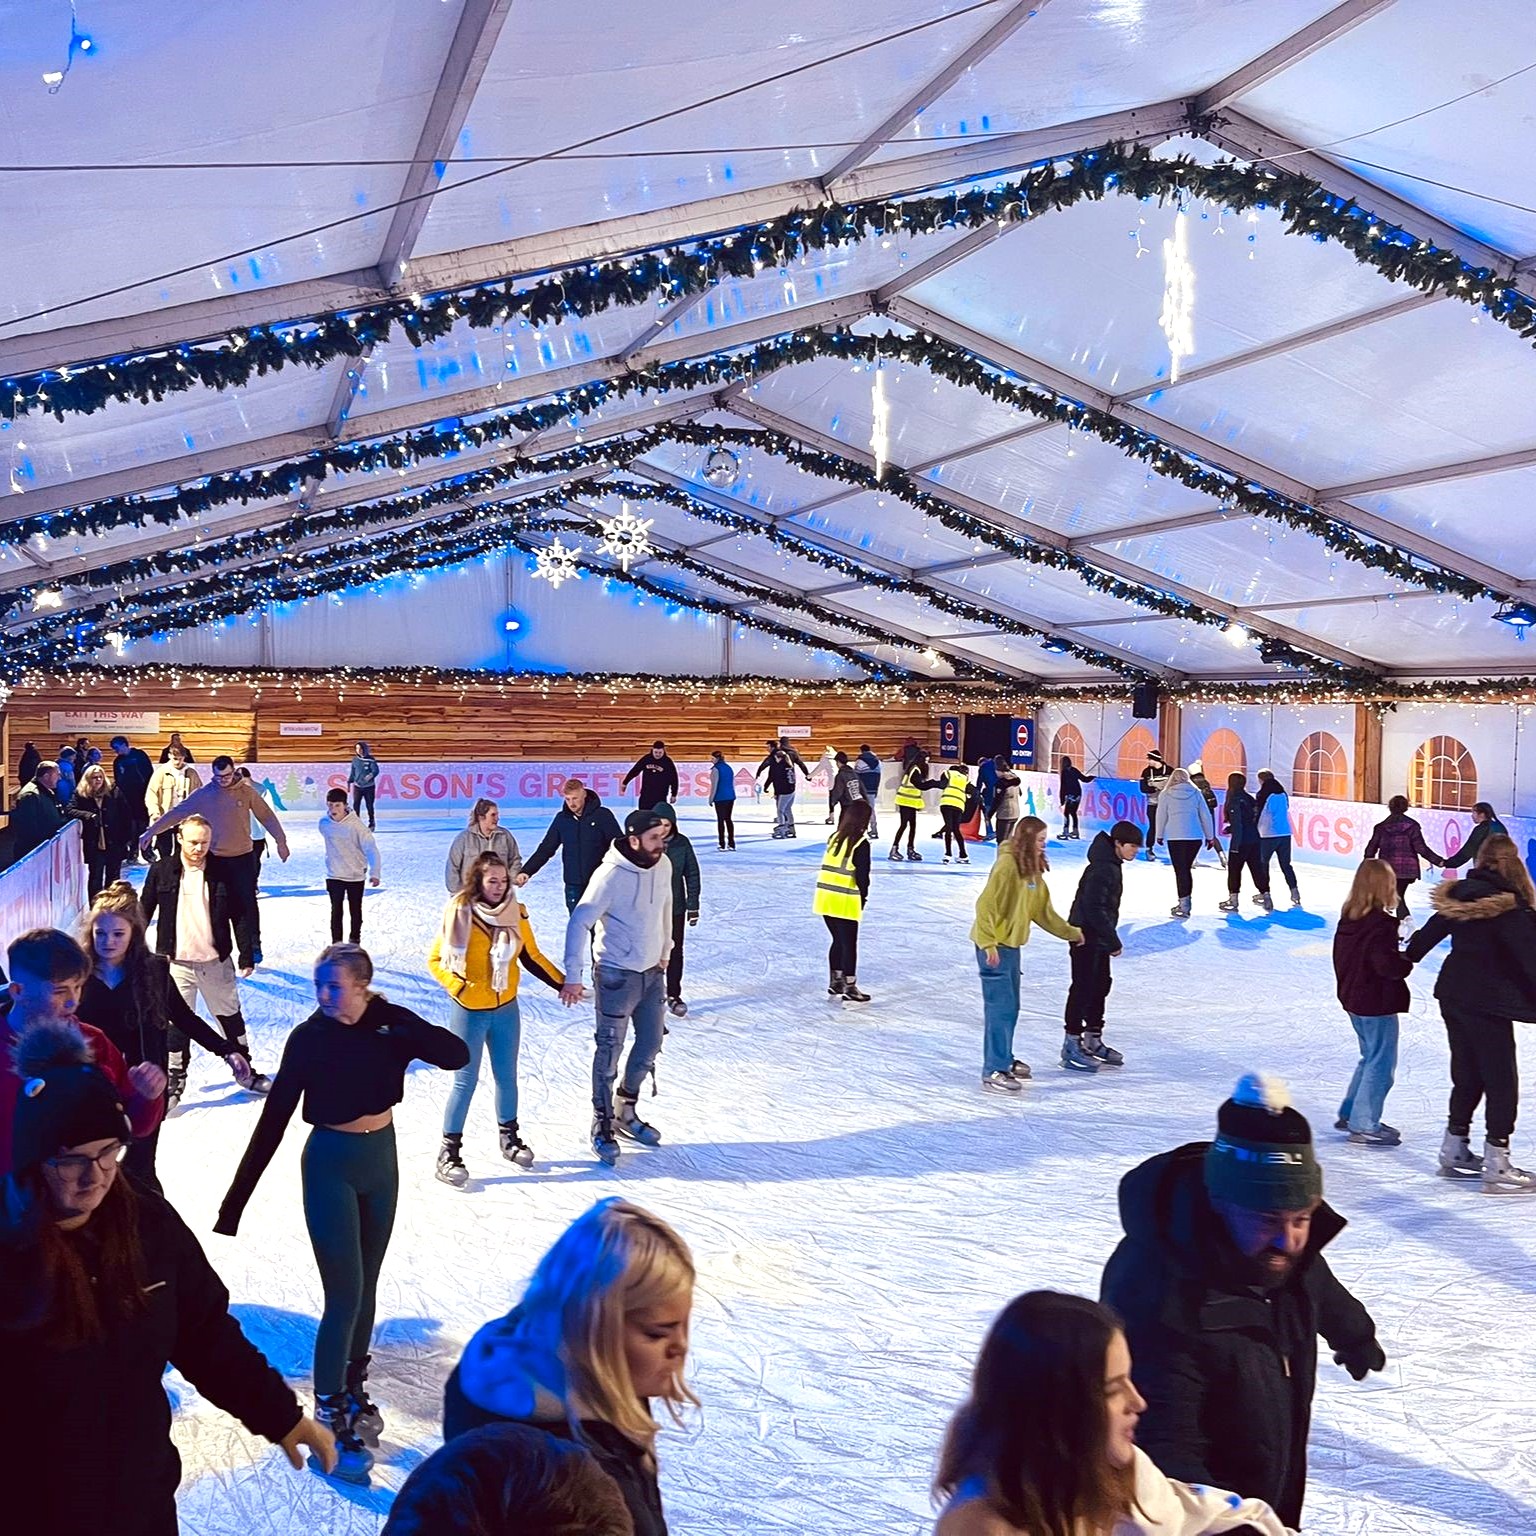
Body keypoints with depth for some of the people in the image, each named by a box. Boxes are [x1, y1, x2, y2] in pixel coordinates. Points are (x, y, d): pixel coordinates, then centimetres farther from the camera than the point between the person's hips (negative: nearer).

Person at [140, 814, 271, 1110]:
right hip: (177, 963, -1)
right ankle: (174, 1080, 18)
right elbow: (145, 910, 5)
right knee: (177, 1023, 4)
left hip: (216, 961, 1)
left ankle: (245, 1069, 32)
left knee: (231, 1017, 15)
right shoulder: (161, 871, -4)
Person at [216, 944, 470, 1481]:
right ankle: (329, 1419, 6)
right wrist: (236, 1199, -14)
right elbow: (273, 1119, -13)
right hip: (331, 1168, -4)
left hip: (381, 1161, 4)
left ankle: (354, 1390, 34)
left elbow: (457, 1054, -17)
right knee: (344, 1297, -5)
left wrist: (404, 1035, -30)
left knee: (366, 1289, 16)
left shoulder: (390, 1024, -8)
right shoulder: (309, 1038, -16)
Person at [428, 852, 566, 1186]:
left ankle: (509, 1137, 33)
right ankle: (449, 1151, 13)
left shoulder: (515, 913, -4)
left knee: (507, 1076, 15)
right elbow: (435, 960, -7)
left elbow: (531, 957, 7)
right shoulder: (460, 914, -16)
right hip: (469, 1011, -4)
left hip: (507, 1009, 4)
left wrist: (562, 984, 2)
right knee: (466, 1081, 1)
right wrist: (459, 988, -19)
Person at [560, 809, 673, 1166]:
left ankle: (627, 1111, 33)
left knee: (651, 1044, 15)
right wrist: (572, 976, -25)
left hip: (652, 971, 7)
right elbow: (580, 922, -22)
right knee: (610, 1050, 2)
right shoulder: (611, 875, -23)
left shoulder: (663, 866, -3)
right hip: (616, 975, -7)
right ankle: (602, 1124, 17)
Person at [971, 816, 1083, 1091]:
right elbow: (985, 905, -21)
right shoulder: (1007, 864, -18)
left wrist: (1071, 932, 21)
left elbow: (1043, 910, 18)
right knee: (1000, 1007, -8)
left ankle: (1004, 1059, 31)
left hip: (1011, 944, 9)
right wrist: (989, 944, -23)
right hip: (995, 945, -9)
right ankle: (994, 1071, -2)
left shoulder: (1033, 868, 10)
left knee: (1010, 1007, 17)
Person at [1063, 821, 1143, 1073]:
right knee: (1083, 987, -4)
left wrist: (1110, 937, 17)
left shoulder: (1113, 864, 10)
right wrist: (1113, 940, -21)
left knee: (1101, 984, 16)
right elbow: (1093, 908, -26)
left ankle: (1092, 1040, 27)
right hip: (1086, 936, -10)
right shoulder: (1102, 869, -22)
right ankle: (1072, 1045, 3)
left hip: (1098, 937, 10)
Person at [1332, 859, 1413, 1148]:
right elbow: (1388, 964, -29)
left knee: (1370, 1057, 23)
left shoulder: (1348, 918, 4)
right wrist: (1407, 961, -10)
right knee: (1381, 1064, 2)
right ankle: (1364, 1126, 5)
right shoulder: (1381, 923, -22)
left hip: (1354, 999, 9)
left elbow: (1340, 956, 13)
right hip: (1378, 1004, -9)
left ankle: (1350, 1114, 29)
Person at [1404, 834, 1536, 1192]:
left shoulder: (1460, 893, 4)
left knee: (1466, 1077, 18)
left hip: (1453, 997, 7)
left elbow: (1430, 932, 17)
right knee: (1502, 1083, 2)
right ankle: (1497, 1167, 5)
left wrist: (1407, 958, 34)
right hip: (1488, 1004, -7)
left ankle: (1455, 1152, 28)